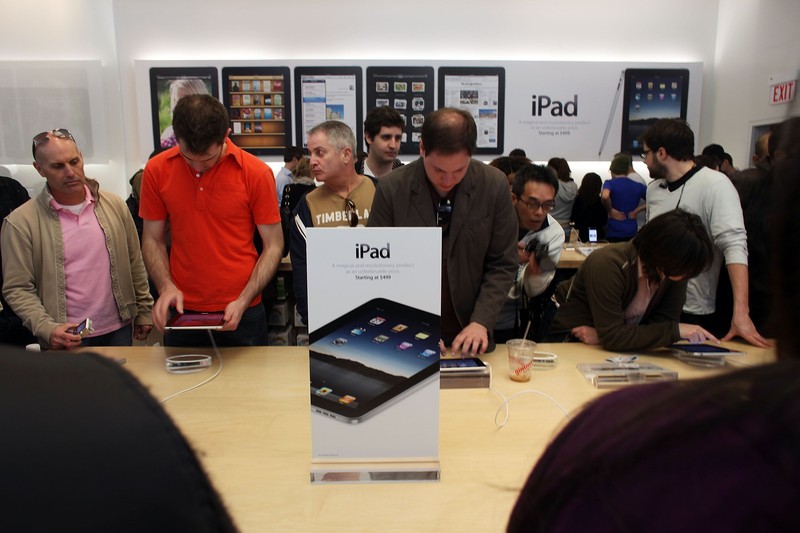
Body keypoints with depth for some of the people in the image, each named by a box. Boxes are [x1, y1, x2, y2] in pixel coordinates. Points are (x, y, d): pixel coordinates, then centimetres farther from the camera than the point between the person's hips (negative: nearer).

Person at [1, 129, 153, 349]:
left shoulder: (114, 205, 2)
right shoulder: (21, 222, -7)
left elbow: (135, 263, 7)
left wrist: (144, 311, 7)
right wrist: (47, 328, -19)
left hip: (119, 329, 3)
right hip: (65, 339, -3)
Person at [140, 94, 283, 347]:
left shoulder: (256, 172, -11)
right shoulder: (157, 170, -3)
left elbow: (273, 246, -6)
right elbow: (153, 240, 5)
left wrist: (243, 301, -15)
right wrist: (166, 286, -12)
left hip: (241, 312, -2)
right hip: (182, 311, 2)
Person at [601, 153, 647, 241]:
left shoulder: (610, 183, -4)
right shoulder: (638, 186, 9)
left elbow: (604, 197, -26)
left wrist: (611, 211, -11)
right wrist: (637, 210, 5)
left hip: (613, 232, -3)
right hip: (632, 233, 4)